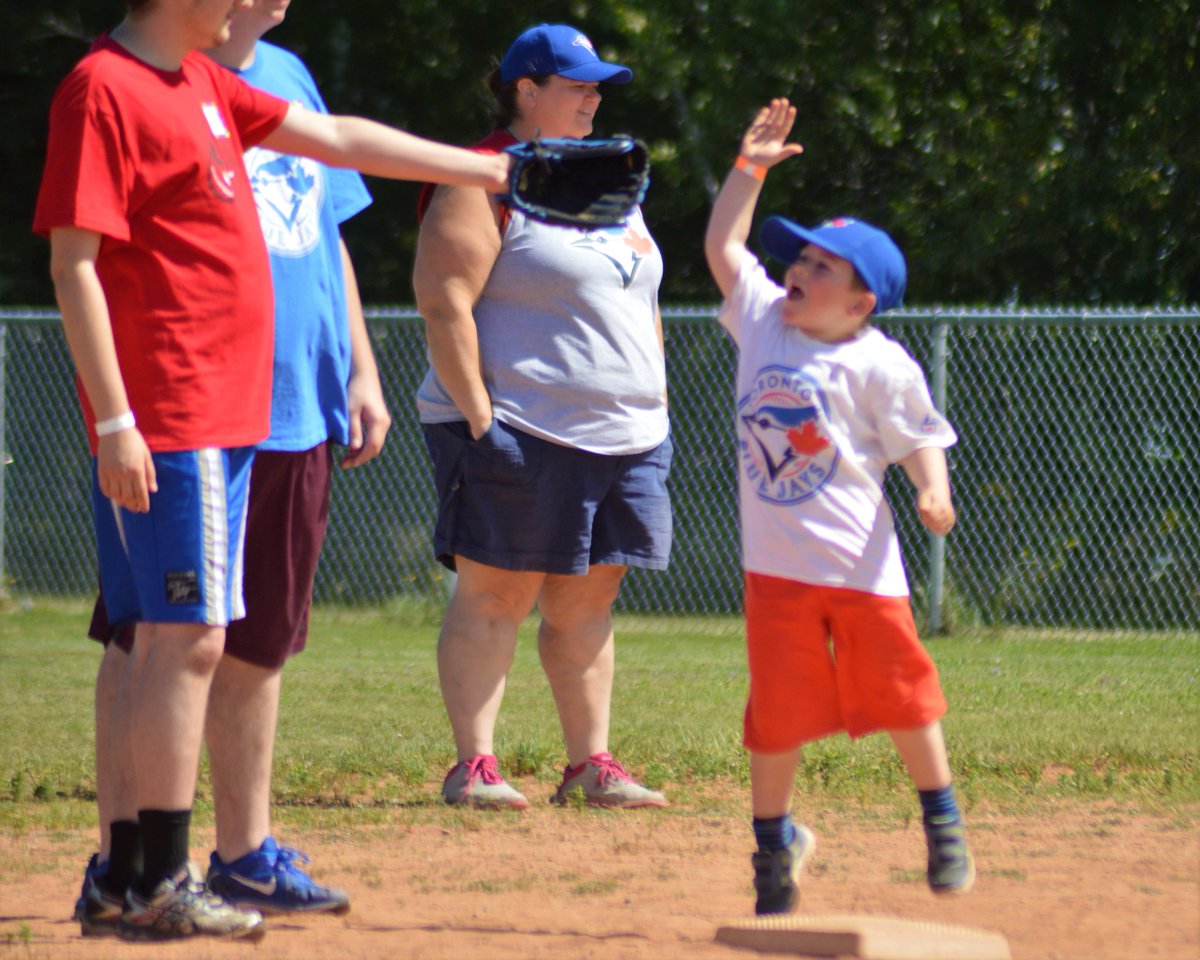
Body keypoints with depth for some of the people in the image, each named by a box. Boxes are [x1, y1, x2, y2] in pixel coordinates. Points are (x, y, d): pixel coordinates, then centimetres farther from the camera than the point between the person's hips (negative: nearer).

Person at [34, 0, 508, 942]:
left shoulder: (202, 84, 17)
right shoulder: (103, 89, -11)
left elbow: (337, 140, 26)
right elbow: (73, 263, -15)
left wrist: (489, 171, 29)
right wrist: (114, 422, -19)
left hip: (224, 418, 9)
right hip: (165, 423, -9)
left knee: (166, 646, 10)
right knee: (187, 642, -9)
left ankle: (126, 875, 13)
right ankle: (163, 883, -6)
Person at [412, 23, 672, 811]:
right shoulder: (484, 184, -7)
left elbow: (641, 301, 25)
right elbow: (444, 304, -15)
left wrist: (658, 411, 17)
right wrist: (478, 417, -20)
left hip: (625, 440, 8)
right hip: (518, 435, -8)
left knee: (588, 601, 8)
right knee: (494, 597, -6)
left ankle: (591, 762, 11)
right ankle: (474, 765, -5)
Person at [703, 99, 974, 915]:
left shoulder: (878, 364, -6)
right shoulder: (764, 321, 9)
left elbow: (919, 438, -7)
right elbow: (723, 246, 17)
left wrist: (934, 494, -25)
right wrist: (751, 168, 16)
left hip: (860, 561, -3)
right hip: (778, 563, 4)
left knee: (898, 689, 2)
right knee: (779, 706, 0)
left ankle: (942, 816, 21)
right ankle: (775, 835, 14)